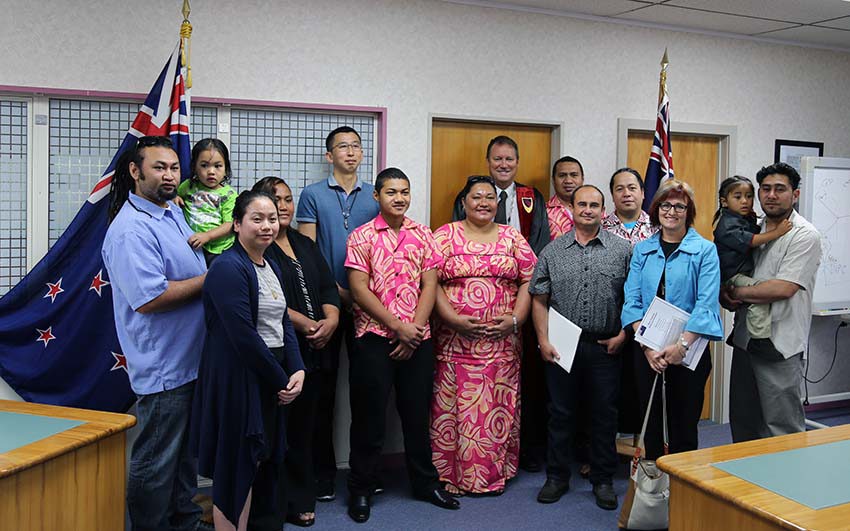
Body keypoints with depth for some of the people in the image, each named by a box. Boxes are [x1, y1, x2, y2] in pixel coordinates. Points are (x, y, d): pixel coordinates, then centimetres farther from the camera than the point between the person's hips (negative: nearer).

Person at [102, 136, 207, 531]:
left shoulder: (173, 211, 10)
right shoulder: (131, 229, -21)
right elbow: (149, 298, -29)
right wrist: (208, 280, -19)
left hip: (193, 358, 10)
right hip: (164, 364, -10)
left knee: (186, 452, 23)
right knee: (156, 464, 5)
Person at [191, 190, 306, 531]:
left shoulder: (270, 267, 12)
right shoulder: (228, 268, -16)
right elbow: (243, 336, -21)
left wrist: (297, 371, -3)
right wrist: (282, 380, -13)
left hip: (269, 380, 8)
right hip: (236, 380, -8)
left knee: (259, 465, 17)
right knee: (236, 468, 3)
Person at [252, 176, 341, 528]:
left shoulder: (305, 244, 18)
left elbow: (328, 287, 12)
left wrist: (331, 319, -6)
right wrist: (304, 323, -15)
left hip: (310, 351, 6)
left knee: (303, 425, 12)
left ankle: (300, 499, 24)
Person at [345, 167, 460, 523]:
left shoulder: (422, 235, 8)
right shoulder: (362, 237, -2)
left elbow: (429, 285, 3)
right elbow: (359, 290, -8)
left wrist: (415, 328, -9)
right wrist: (398, 326, -13)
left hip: (418, 339, 3)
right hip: (374, 338, -3)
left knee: (417, 412, 14)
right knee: (370, 416, 5)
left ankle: (425, 483, 30)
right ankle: (361, 489, 21)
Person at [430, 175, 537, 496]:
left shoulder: (512, 237, 11)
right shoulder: (445, 236, 4)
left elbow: (528, 280, 7)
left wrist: (515, 319, -6)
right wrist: (452, 318, -14)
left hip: (503, 340, 2)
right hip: (456, 340, -2)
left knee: (499, 406, 6)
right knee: (455, 405, 1)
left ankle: (495, 473, 20)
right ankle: (452, 473, 14)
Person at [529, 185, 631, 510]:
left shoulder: (622, 250, 3)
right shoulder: (553, 251, 5)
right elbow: (539, 299, 4)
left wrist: (622, 335, -4)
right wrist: (544, 340, -3)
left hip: (606, 347, 0)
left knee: (604, 414, 8)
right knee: (561, 413, 9)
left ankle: (603, 480, 22)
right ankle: (557, 477, 23)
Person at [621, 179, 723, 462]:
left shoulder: (705, 250, -3)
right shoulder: (642, 250, 6)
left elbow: (706, 303, -12)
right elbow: (632, 300, 0)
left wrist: (682, 345, -20)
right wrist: (647, 345, -12)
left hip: (689, 351, -3)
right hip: (648, 351, 3)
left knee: (684, 424, 6)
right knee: (650, 423, 10)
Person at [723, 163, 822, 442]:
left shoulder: (805, 235, -10)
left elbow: (783, 289, -20)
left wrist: (736, 292, -9)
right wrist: (728, 298, -4)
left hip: (779, 344, -7)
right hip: (745, 337, 7)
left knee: (783, 427, -1)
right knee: (742, 421, 17)